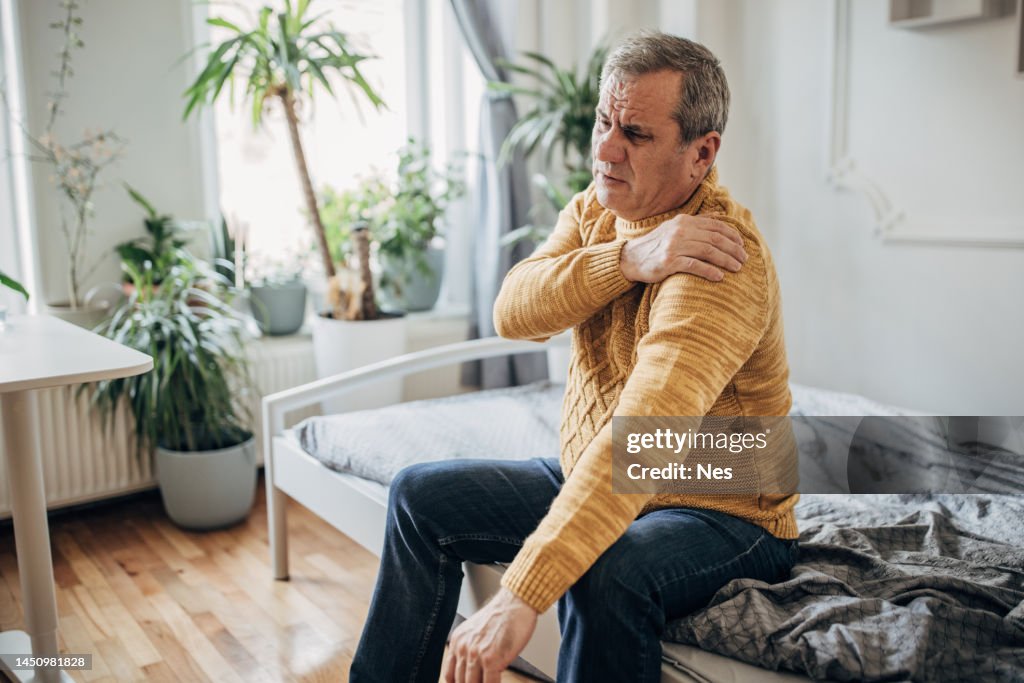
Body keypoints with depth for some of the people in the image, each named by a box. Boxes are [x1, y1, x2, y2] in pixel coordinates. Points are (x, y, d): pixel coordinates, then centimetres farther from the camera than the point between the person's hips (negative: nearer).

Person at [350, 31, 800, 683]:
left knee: (607, 574, -38)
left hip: (719, 513, -7)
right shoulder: (595, 209, 0)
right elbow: (514, 311, -16)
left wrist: (520, 598, -44)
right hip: (590, 479, 8)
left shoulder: (722, 264, -28)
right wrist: (628, 259, -33)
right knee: (423, 495, 3)